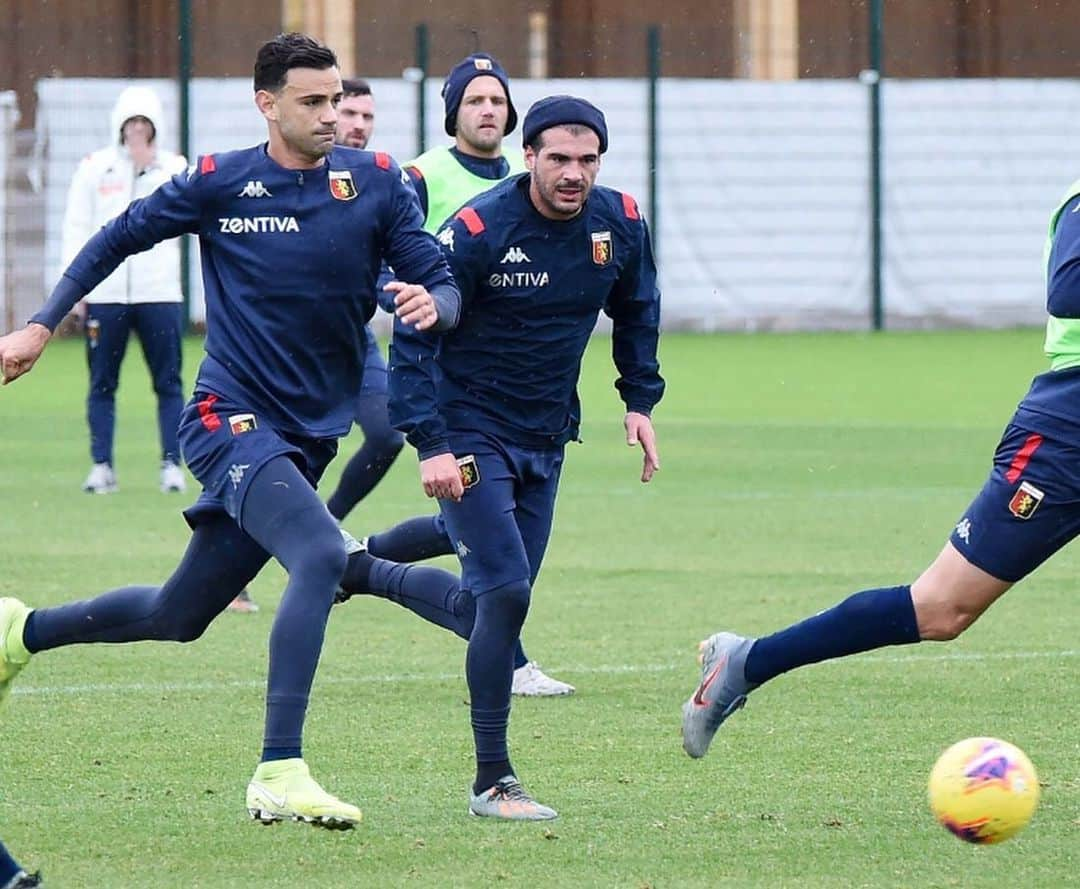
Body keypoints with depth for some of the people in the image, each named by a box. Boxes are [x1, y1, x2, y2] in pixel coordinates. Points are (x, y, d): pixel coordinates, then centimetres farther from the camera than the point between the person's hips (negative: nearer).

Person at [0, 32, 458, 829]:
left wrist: (433, 304, -24)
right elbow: (120, 238, 11)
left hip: (310, 435, 5)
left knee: (178, 616, 16)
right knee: (322, 555, -30)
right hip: (232, 420, -5)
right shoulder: (220, 184, -4)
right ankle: (280, 775, -32)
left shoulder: (378, 183, 1)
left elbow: (442, 285, 0)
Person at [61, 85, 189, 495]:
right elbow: (77, 228, 8)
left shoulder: (173, 167, 7)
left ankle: (172, 464, 2)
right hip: (105, 291, 1)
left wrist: (147, 166, -14)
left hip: (159, 292, -1)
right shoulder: (94, 168, 7)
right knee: (102, 383, 3)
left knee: (168, 383, -2)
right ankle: (101, 465, 8)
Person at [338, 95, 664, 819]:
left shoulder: (620, 226, -4)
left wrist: (641, 401, 8)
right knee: (506, 595, -16)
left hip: (546, 441, 6)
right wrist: (430, 446, -24)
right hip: (471, 433, -6)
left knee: (486, 610, 11)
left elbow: (637, 314, 17)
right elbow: (413, 335, -17)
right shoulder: (478, 230, -20)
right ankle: (493, 781, -8)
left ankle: (364, 573, 38)